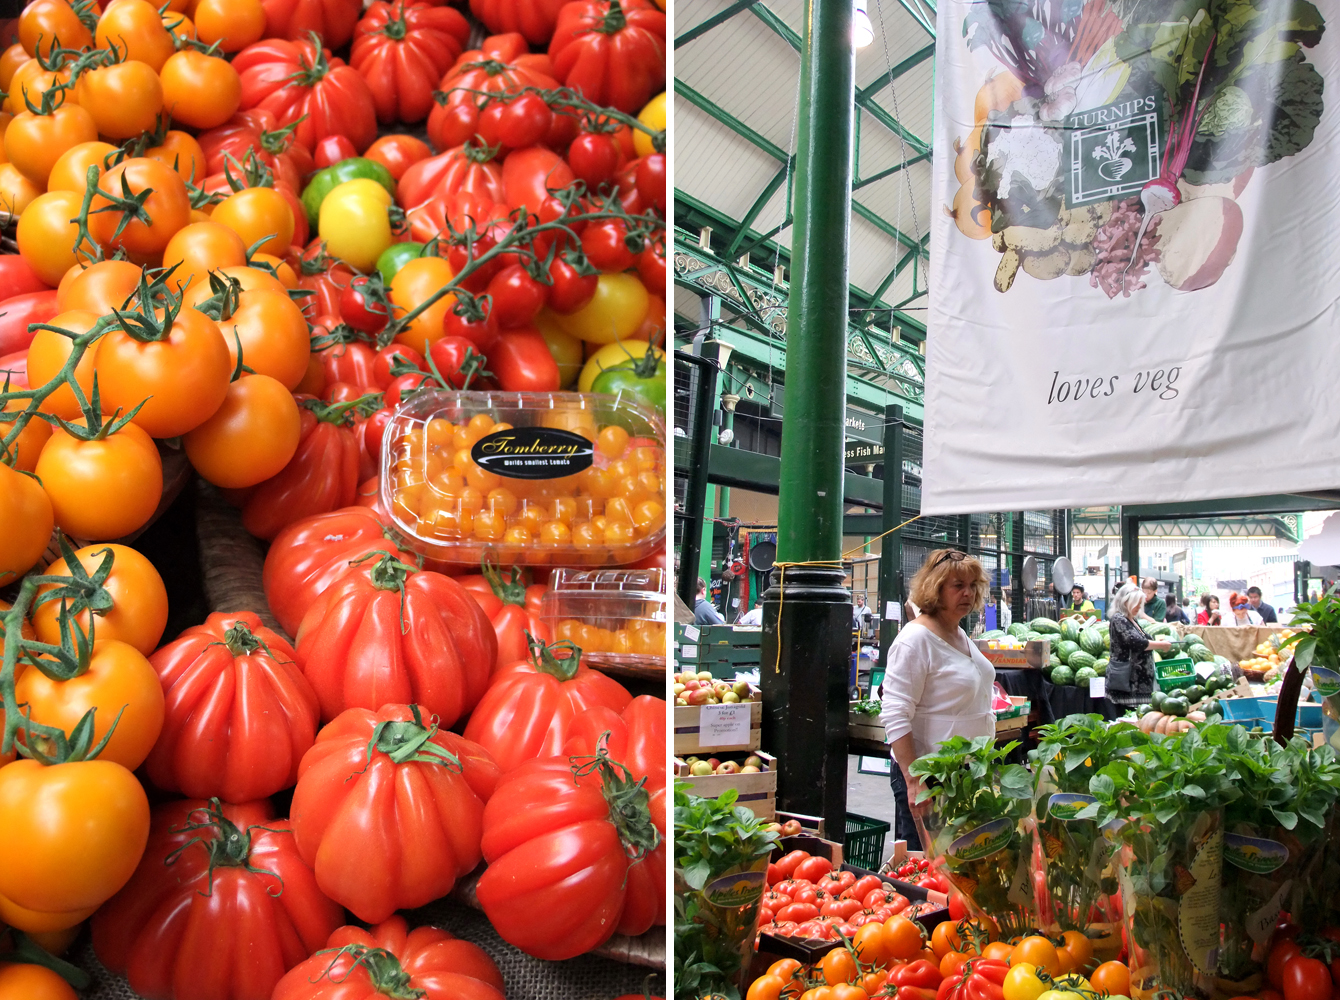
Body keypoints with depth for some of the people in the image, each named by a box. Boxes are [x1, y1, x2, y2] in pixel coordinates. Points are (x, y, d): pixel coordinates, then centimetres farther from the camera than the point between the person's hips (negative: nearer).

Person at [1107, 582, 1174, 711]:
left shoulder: (1131, 620, 17)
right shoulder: (1118, 619, -12)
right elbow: (1136, 643, -19)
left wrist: (1156, 642, 14)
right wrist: (1161, 645, -9)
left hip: (1139, 680, 9)